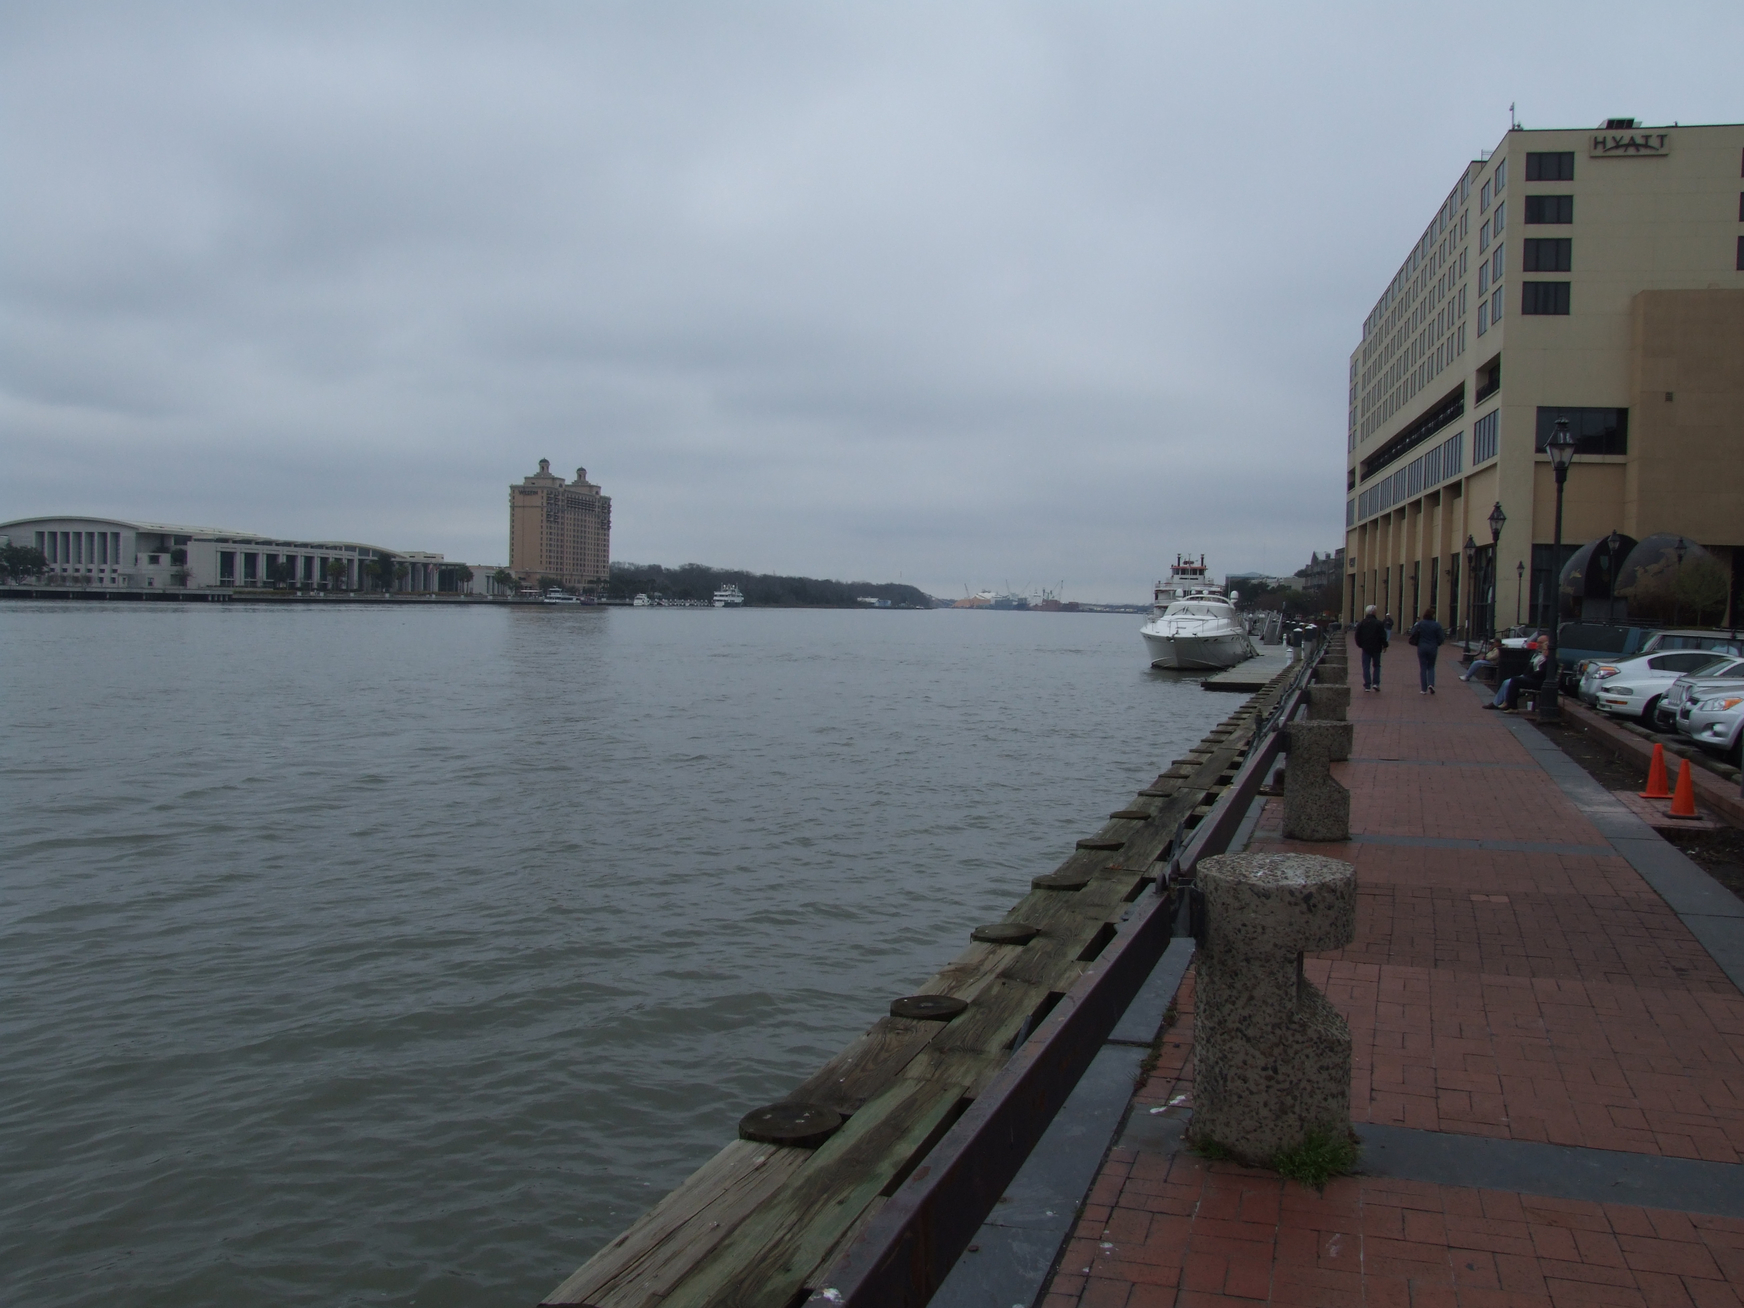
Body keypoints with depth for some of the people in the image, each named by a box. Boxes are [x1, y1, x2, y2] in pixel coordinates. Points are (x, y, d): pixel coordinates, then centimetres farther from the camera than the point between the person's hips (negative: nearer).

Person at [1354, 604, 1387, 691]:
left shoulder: (1361, 624, -1)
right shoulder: (1378, 623, -8)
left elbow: (1357, 636, 3)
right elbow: (1383, 636, -7)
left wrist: (1359, 645, 17)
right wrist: (1384, 645, 6)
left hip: (1366, 648, 1)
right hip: (1376, 648, -1)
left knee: (1366, 667, 4)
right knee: (1376, 666, 12)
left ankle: (1367, 686, 0)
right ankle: (1376, 683, 1)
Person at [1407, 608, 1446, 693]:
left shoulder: (1420, 624, -5)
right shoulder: (1437, 625, -9)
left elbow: (1413, 633, -5)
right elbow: (1441, 638, -8)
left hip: (1422, 648, 0)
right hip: (1433, 648, 0)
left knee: (1423, 668, 5)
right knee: (1431, 667, 15)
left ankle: (1424, 689, 3)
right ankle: (1431, 684, -9)